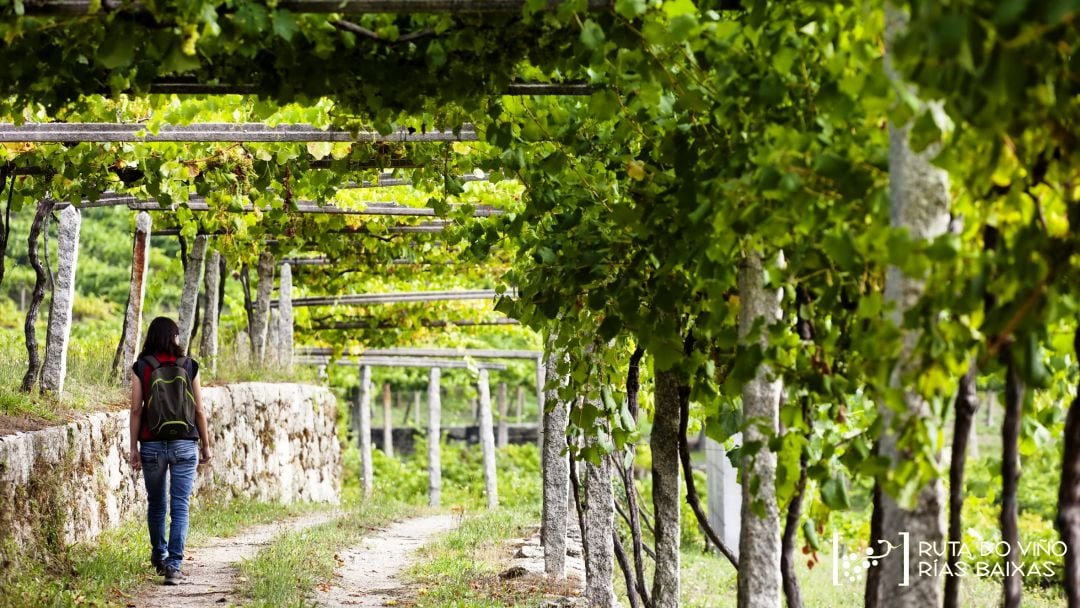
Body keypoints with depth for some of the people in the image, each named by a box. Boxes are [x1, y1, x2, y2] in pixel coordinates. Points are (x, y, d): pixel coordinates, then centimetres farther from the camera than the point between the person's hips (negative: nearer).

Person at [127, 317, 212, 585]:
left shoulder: (141, 367, -1)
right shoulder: (189, 366, 0)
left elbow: (136, 410, -3)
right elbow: (198, 410, 1)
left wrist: (134, 447, 2)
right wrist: (205, 445, 10)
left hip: (152, 444, 1)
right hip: (184, 443, -1)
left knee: (155, 504, 19)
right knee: (180, 507, -2)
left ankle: (159, 557, 33)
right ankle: (174, 565, -12)